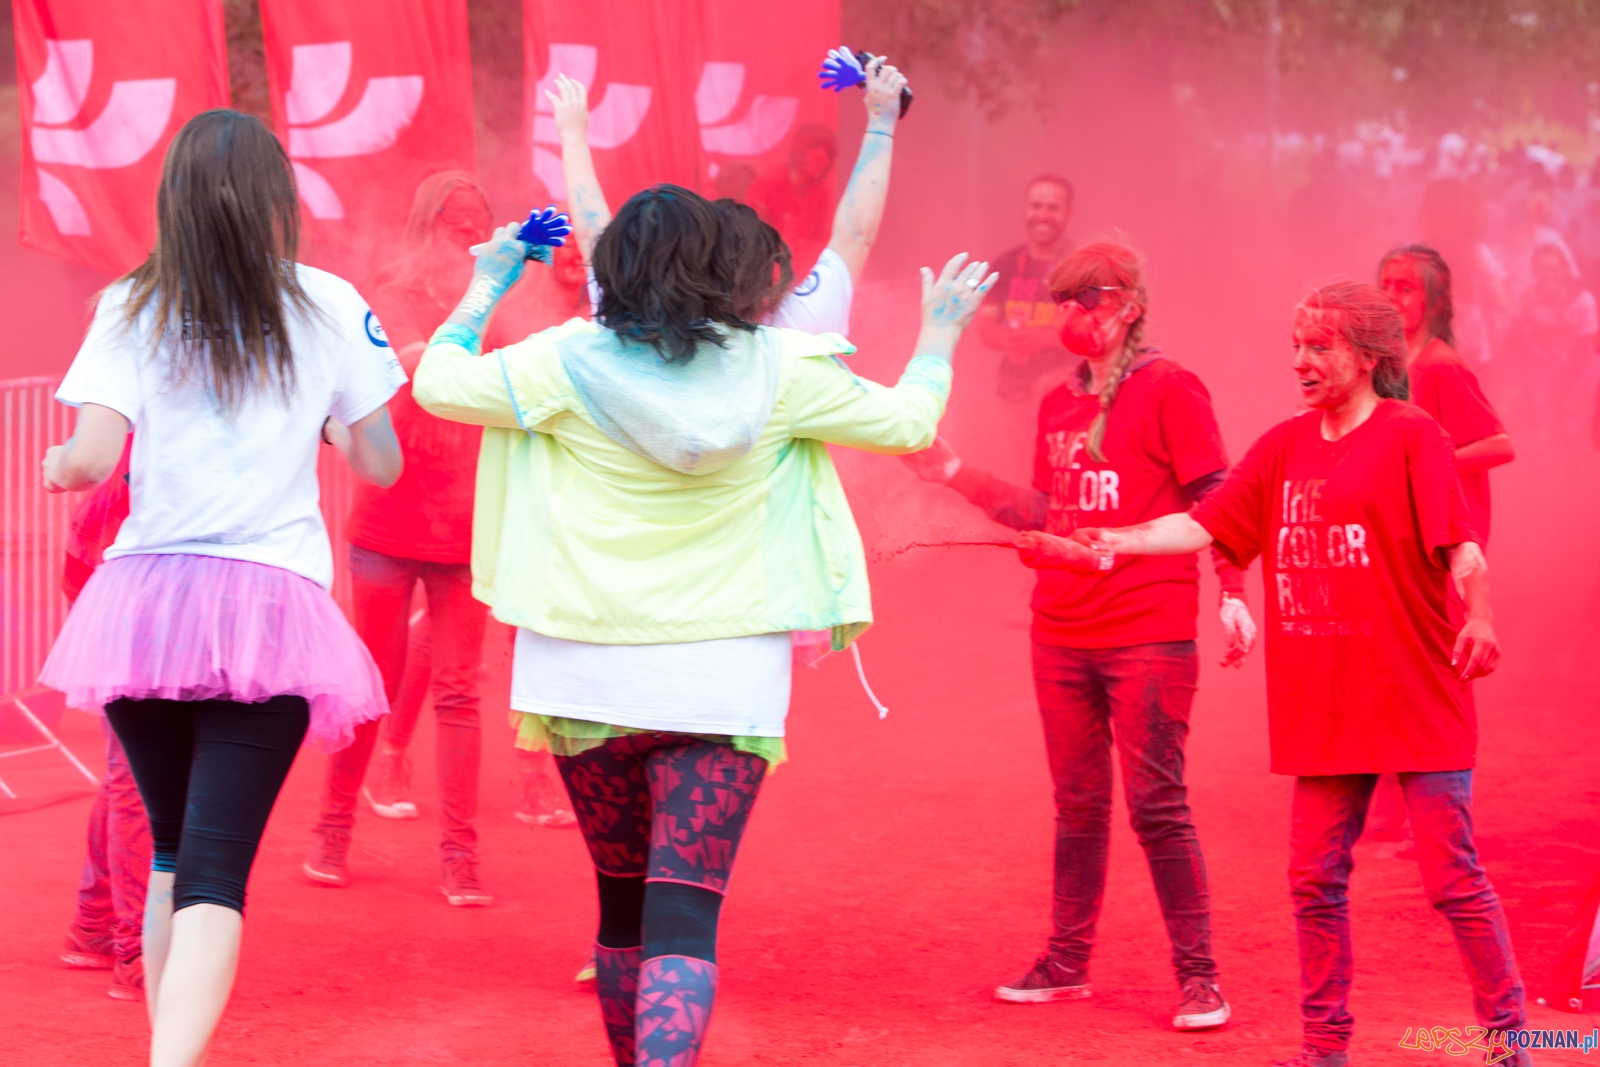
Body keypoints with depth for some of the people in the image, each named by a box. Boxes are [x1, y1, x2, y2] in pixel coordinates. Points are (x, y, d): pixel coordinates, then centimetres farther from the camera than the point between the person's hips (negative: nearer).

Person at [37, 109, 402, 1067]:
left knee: (173, 853, 20)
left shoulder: (133, 308, 3)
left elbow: (91, 458, -5)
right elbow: (382, 464, 8)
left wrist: (56, 466, 18)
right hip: (269, 604, -2)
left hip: (142, 604, 2)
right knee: (218, 868, -9)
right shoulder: (329, 307, 4)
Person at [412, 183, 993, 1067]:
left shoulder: (568, 364, -7)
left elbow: (438, 382, 2)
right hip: (725, 677, -1)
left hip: (591, 674, 1)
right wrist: (940, 334, 27)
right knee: (684, 912, -6)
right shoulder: (774, 370, -3)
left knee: (622, 896, 19)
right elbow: (906, 421, 8)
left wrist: (487, 288, 18)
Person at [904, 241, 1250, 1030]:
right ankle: (1067, 964, 22)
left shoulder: (1168, 390, -6)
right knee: (1077, 804, 14)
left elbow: (1216, 503, -9)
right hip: (1061, 635, 7)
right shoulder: (1058, 404, 14)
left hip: (1149, 634, -7)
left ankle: (1199, 977, 1)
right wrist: (954, 474, 12)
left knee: (1156, 806, -6)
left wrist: (1233, 595, -19)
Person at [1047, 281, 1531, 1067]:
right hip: (1325, 707, 6)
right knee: (1315, 883, 9)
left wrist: (1478, 616, -35)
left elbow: (1460, 541, -17)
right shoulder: (1285, 447, 11)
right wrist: (1109, 545, -6)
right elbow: (1205, 524, 7)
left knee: (1454, 879, -4)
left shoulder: (1411, 435, -7)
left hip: (1417, 701, -6)